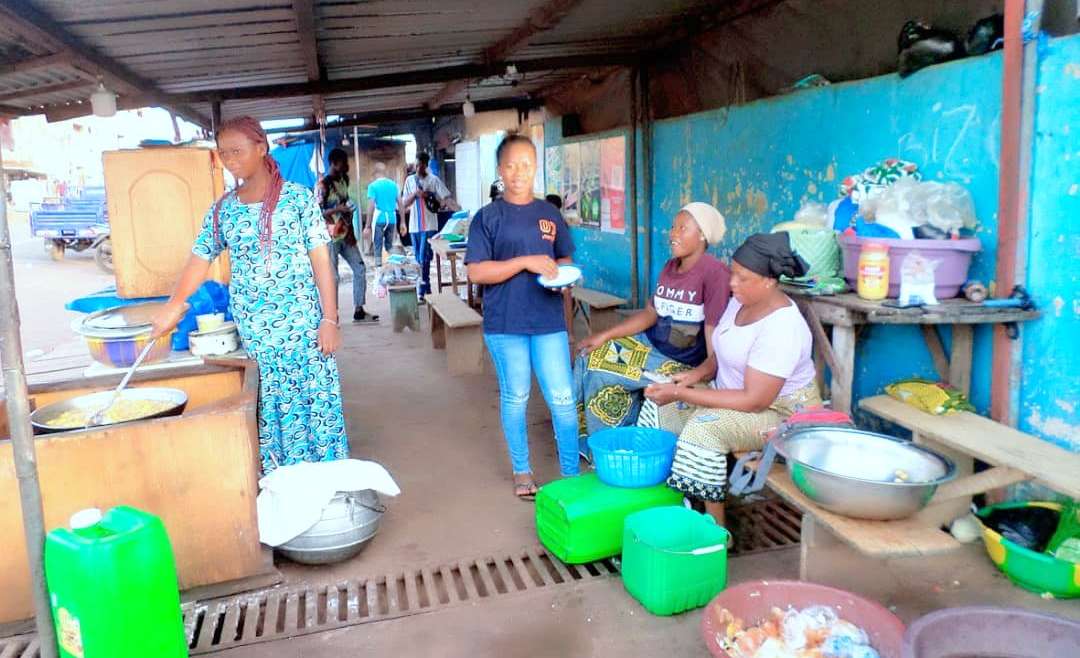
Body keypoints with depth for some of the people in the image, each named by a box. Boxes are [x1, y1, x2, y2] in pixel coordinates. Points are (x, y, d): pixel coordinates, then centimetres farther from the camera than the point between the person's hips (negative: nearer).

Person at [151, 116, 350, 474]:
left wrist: (330, 319, -10)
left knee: (315, 403, 2)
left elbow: (321, 260, -6)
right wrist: (174, 304, -12)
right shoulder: (222, 210, 7)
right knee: (269, 409, 9)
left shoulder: (298, 197, -5)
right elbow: (200, 259, 5)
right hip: (253, 331, 4)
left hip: (303, 324, -3)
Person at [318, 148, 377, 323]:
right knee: (332, 277, -2)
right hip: (330, 237, -8)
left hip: (346, 235, 8)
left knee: (360, 269, 7)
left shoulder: (344, 180, 10)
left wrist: (351, 231, 6)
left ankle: (359, 311, 15)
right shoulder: (322, 185, -14)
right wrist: (337, 209, -27)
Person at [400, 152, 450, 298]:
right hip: (414, 226, 5)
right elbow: (404, 204, 9)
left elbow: (445, 199, -6)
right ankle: (426, 288, 17)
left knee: (424, 258, -9)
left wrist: (428, 196, -15)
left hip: (429, 226, -5)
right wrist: (414, 194, -8)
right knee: (418, 259, 8)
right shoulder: (409, 180, 10)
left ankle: (423, 291, -6)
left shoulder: (433, 180, -2)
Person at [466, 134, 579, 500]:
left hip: (549, 321, 2)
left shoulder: (550, 214, 7)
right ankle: (522, 471, 27)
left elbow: (565, 259, 17)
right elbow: (476, 272, -11)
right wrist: (526, 263, -19)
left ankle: (571, 473, 15)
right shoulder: (488, 217, -4)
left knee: (562, 398, 3)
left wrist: (562, 273, -7)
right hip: (505, 324, -2)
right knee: (515, 397, 11)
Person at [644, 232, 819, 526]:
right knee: (663, 406, 0)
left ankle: (717, 529, -16)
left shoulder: (781, 329, -29)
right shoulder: (740, 302, -1)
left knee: (704, 427, -31)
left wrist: (681, 395, -30)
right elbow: (723, 354, 14)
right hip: (734, 393, 9)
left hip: (781, 411, -9)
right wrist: (696, 374, -9)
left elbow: (755, 401, -30)